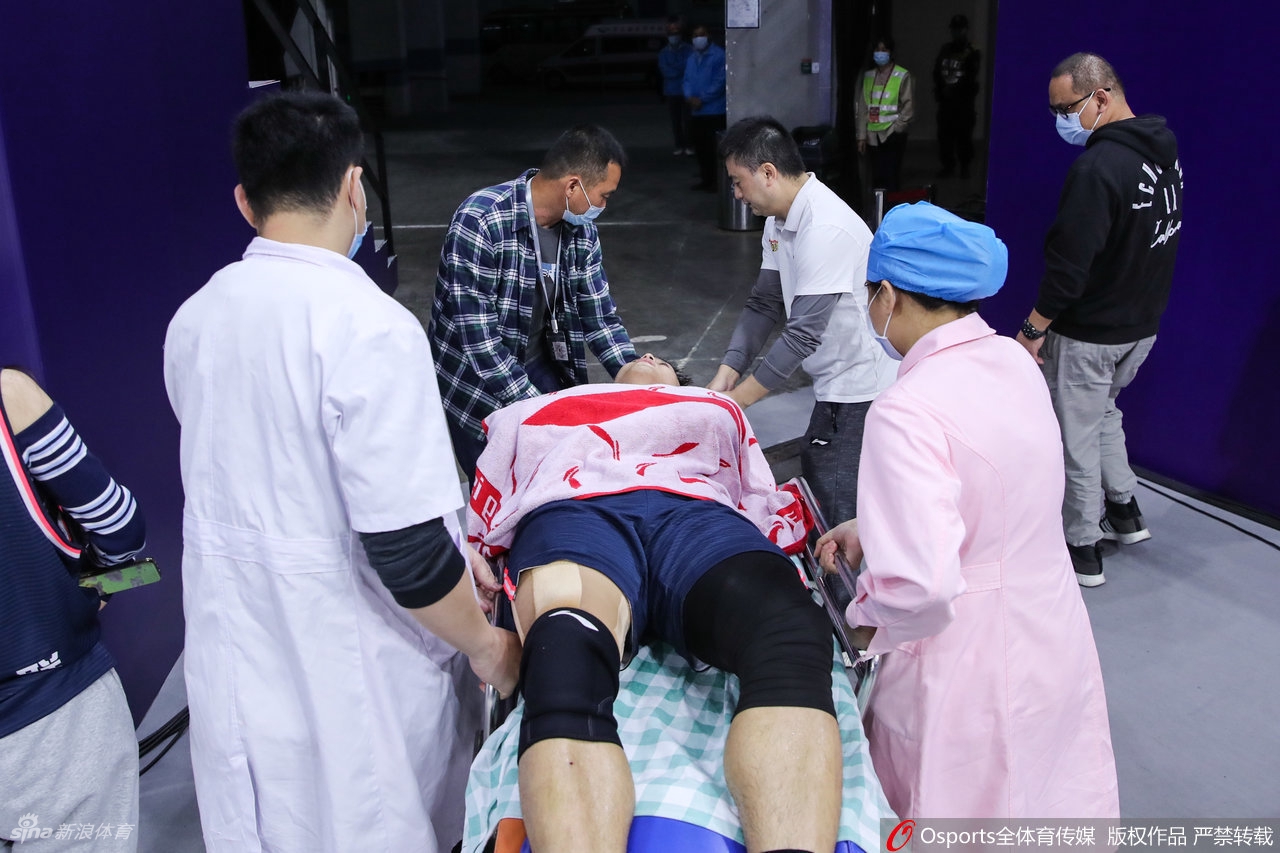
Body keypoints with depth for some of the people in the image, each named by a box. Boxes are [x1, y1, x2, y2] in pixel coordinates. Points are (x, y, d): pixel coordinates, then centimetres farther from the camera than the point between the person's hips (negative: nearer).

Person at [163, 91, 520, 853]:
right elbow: (403, 548, -25)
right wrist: (484, 641, -6)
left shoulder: (194, 318, -1)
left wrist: (447, 552, 13)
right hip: (352, 674, -6)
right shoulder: (366, 325, -24)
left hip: (237, 664, 6)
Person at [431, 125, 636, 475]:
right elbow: (478, 335, -27)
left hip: (539, 367, 6)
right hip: (473, 378, -5)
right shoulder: (480, 220, -25)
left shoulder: (581, 230, -4)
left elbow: (600, 318, 0)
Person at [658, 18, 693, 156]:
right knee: (675, 120, 4)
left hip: (686, 91, -3)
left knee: (687, 119, -6)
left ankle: (689, 145, 1)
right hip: (671, 91, 3)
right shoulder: (663, 52, 10)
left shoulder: (688, 49, 1)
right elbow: (664, 71, 0)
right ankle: (679, 145, 11)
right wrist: (681, 70, -8)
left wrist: (674, 69, -10)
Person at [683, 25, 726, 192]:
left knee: (712, 148, -6)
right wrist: (690, 96, -7)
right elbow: (687, 79, 13)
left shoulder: (718, 55, -9)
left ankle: (715, 181, 1)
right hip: (696, 111, 7)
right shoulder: (692, 57, 17)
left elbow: (719, 82, -15)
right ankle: (705, 179, 21)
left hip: (714, 111, -7)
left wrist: (702, 99, -15)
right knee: (699, 147, 11)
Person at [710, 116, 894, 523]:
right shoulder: (779, 220, 5)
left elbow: (803, 334, -26)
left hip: (861, 386, -10)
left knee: (837, 503, -5)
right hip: (837, 380, 10)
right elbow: (764, 304, 5)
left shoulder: (826, 230, -25)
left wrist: (739, 398, -19)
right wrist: (725, 376, -5)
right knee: (814, 474, 19)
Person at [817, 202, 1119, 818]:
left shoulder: (906, 410, -27)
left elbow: (922, 585, -35)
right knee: (1040, 790, 26)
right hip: (1055, 638, 7)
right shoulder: (1013, 362, -1)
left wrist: (865, 619, -14)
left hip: (970, 663, -7)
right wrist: (872, 529, 13)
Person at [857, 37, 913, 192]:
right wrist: (862, 136, 8)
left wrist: (897, 126, -10)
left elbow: (909, 105, -4)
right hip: (874, 135, 5)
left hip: (893, 134, -5)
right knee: (877, 178, 6)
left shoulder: (903, 76, -3)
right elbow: (863, 108, 12)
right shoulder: (868, 76, 12)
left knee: (891, 177, -10)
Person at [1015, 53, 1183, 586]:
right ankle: (1124, 511, 37)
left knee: (1075, 435, 5)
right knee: (1101, 409, 29)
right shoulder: (1163, 150, 3)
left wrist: (1033, 329, -15)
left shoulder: (1097, 168, -25)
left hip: (1089, 333, -9)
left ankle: (1082, 551, 16)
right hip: (1143, 323, 9)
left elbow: (1069, 265, -25)